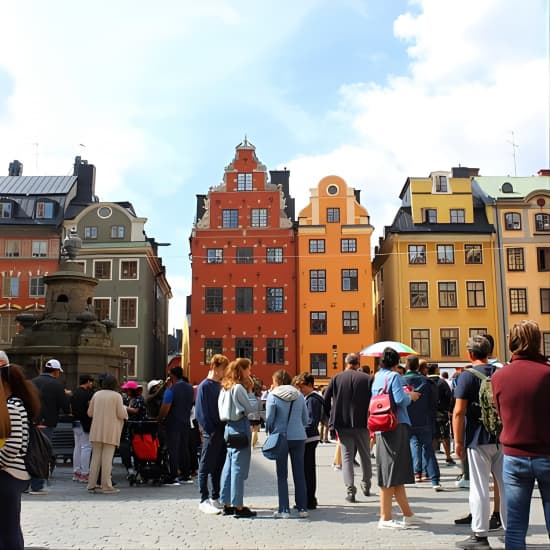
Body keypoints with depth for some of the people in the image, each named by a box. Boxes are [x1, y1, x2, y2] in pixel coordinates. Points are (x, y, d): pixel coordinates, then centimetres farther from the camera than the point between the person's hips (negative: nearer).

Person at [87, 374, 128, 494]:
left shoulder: (96, 394, 5)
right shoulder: (117, 396, -8)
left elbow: (90, 413, 10)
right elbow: (121, 414, -9)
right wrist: (124, 409, 12)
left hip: (97, 431, 4)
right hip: (110, 432, -4)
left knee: (95, 457, 11)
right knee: (107, 458, -1)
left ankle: (91, 485, 14)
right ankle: (106, 486, 1)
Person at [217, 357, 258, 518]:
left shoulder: (225, 387, 13)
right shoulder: (239, 388, -13)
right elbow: (252, 407, -11)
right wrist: (250, 391, 0)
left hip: (229, 426, 9)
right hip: (240, 427, -9)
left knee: (229, 466, 11)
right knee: (239, 467, -6)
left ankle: (227, 505, 16)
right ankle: (238, 506, -3)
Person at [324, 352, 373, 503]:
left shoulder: (335, 379, -2)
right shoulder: (367, 379, -3)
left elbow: (326, 400, -3)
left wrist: (332, 415, 10)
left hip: (343, 424, 0)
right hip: (362, 423, 0)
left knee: (347, 456, 4)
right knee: (365, 455, 17)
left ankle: (350, 490, -5)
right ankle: (366, 486, 28)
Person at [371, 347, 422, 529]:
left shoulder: (377, 377, 13)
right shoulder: (394, 376, -10)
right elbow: (400, 400, -21)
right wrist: (410, 396, 1)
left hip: (382, 428, 8)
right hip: (396, 427, -8)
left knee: (398, 474, 14)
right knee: (391, 474, -5)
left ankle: (408, 514, 23)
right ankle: (385, 518, -2)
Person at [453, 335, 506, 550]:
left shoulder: (467, 376, -9)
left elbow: (459, 412, -14)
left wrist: (458, 441, -7)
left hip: (478, 439, -5)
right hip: (503, 439, 5)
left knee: (479, 488, 1)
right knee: (507, 486, 12)